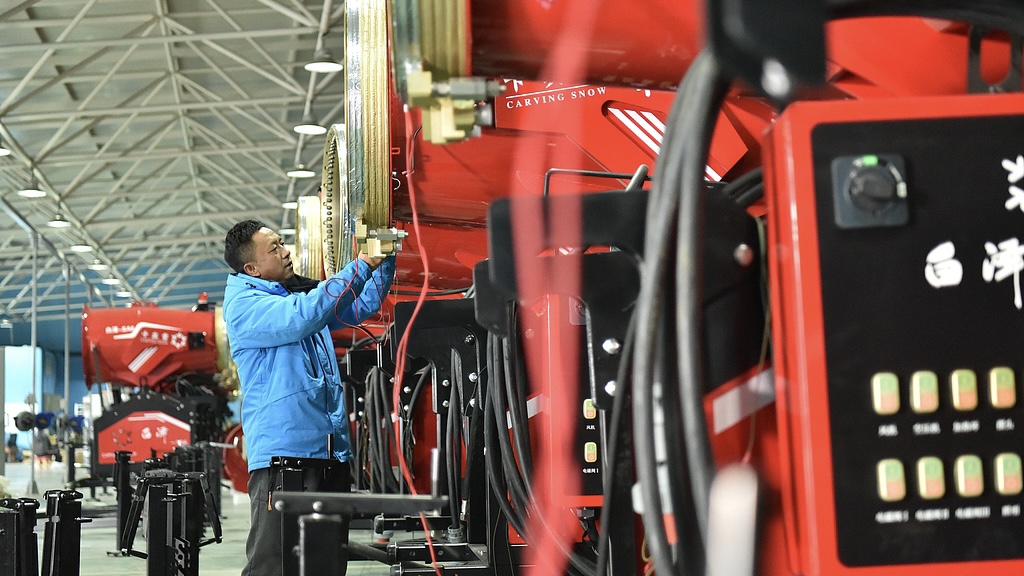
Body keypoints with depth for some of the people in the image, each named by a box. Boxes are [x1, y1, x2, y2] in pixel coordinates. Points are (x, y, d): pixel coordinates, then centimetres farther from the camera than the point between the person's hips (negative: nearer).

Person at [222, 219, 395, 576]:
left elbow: (361, 307, 26)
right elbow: (304, 316, -22)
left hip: (331, 452, 9)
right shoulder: (244, 305, -6)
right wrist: (362, 265, -18)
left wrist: (385, 261, 10)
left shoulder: (299, 295, 19)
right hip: (283, 450, -8)